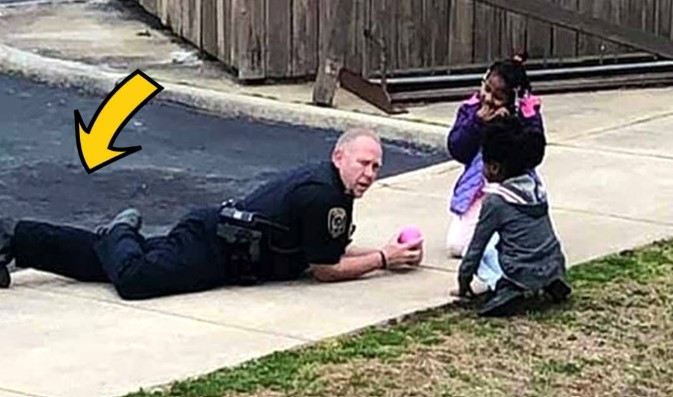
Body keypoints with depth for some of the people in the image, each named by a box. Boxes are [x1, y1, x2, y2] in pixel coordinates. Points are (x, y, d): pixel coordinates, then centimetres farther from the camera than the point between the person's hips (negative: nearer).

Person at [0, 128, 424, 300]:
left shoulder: (323, 180, 12)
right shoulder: (324, 195, -18)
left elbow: (329, 250, 22)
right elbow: (324, 270, -13)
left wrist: (386, 253, 12)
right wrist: (382, 259, -7)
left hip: (213, 230, 9)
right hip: (212, 250, -9)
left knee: (104, 261, 10)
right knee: (133, 279, -32)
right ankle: (121, 234, 0)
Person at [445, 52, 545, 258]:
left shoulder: (528, 115, -9)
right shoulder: (471, 108, -2)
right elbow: (456, 151, -7)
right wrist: (477, 122, -18)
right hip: (476, 189, 3)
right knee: (456, 246, -9)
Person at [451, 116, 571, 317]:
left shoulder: (495, 201, -10)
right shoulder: (536, 187, 7)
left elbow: (476, 245, -2)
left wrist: (464, 279, 10)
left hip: (524, 274, -6)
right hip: (555, 267, 6)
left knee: (482, 251, 14)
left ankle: (503, 287, -8)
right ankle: (551, 283, 13)